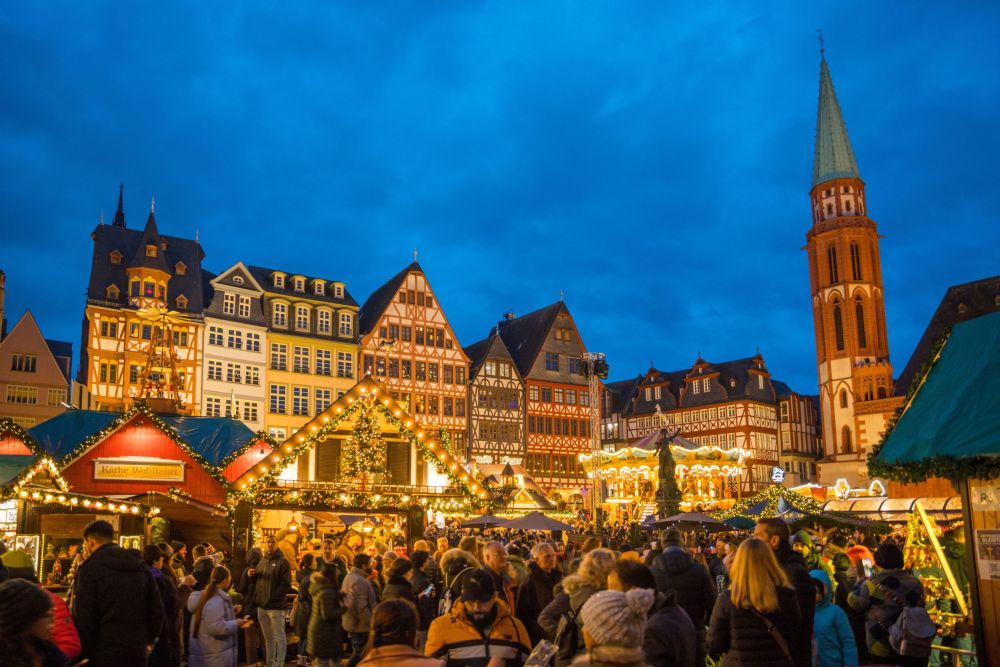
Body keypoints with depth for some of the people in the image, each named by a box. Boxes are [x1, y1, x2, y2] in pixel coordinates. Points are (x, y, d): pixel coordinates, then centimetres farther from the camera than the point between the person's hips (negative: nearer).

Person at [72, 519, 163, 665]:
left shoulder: (89, 569, -9)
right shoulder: (140, 567, 9)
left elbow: (83, 618, -12)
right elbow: (156, 609, 10)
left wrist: (84, 653, -3)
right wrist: (149, 640, 19)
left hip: (104, 652, -5)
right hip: (137, 650, 5)